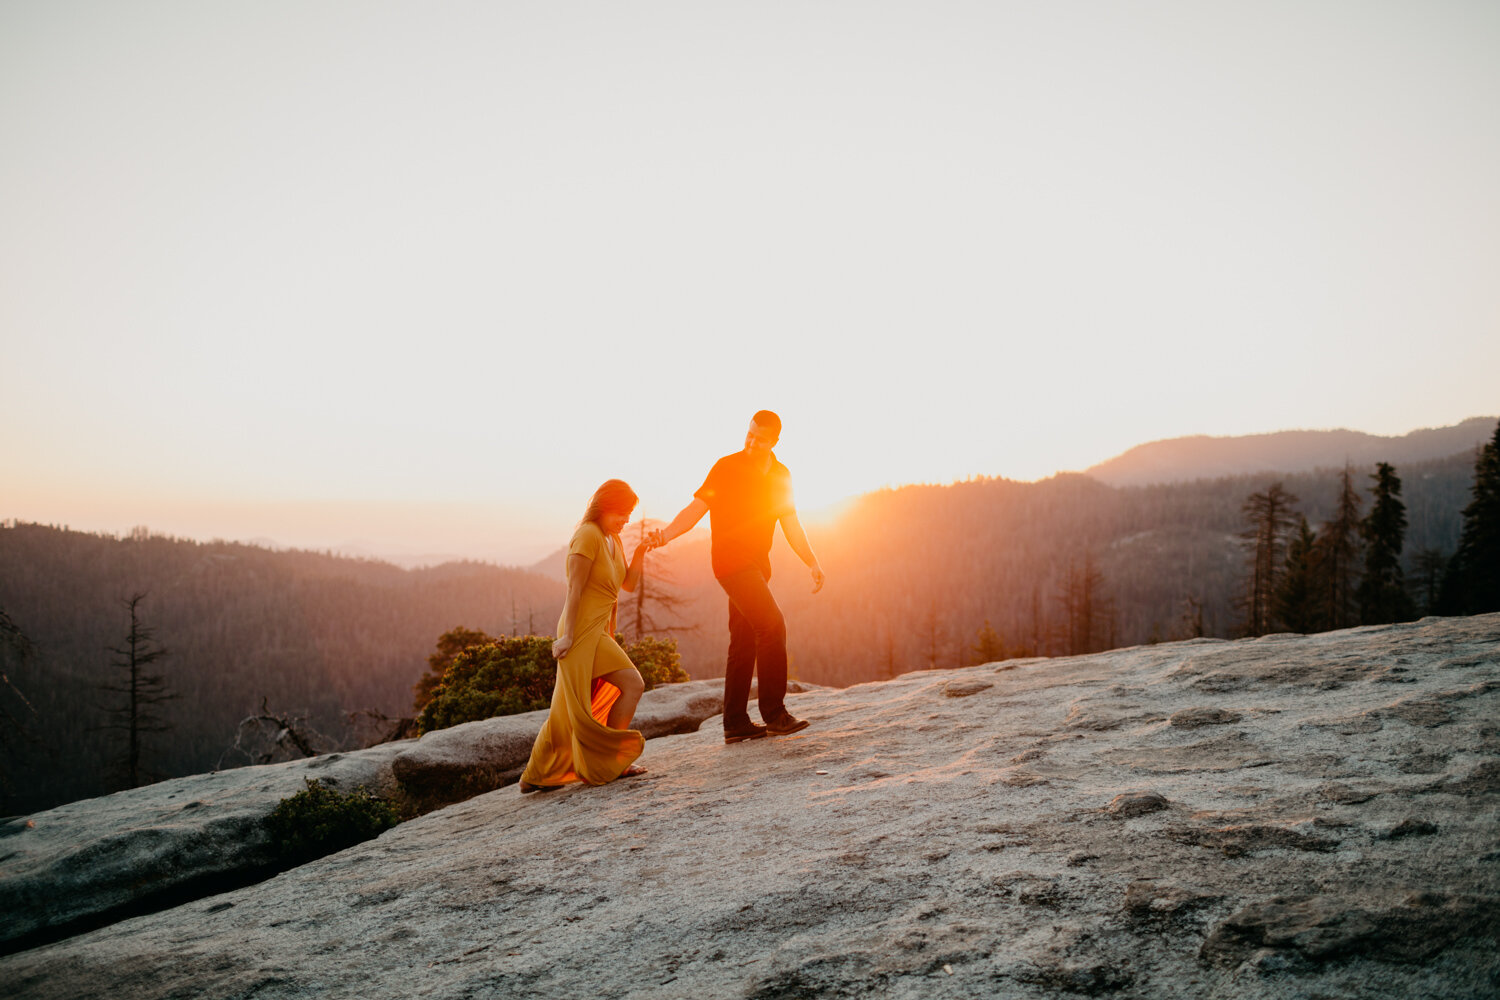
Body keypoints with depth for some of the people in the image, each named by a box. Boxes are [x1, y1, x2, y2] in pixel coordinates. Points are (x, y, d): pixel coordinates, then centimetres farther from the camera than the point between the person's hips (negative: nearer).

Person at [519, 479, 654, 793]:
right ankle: (609, 762, -4)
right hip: (582, 631, -9)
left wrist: (639, 554, -1)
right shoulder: (588, 535, -12)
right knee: (633, 684, -13)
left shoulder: (613, 539, 16)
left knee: (569, 712, 12)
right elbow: (574, 588, -17)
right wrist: (568, 634, -20)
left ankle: (535, 777, 20)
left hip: (598, 632, 9)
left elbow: (628, 584, 16)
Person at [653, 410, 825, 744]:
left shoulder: (781, 475, 11)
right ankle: (774, 713, -12)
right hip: (731, 561, -7)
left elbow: (790, 523, 14)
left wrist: (813, 563, 7)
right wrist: (666, 533, -27)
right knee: (772, 625, -17)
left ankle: (735, 723, 14)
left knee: (744, 641, 8)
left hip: (756, 565, 7)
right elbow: (697, 507, -12)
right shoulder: (726, 467, -7)